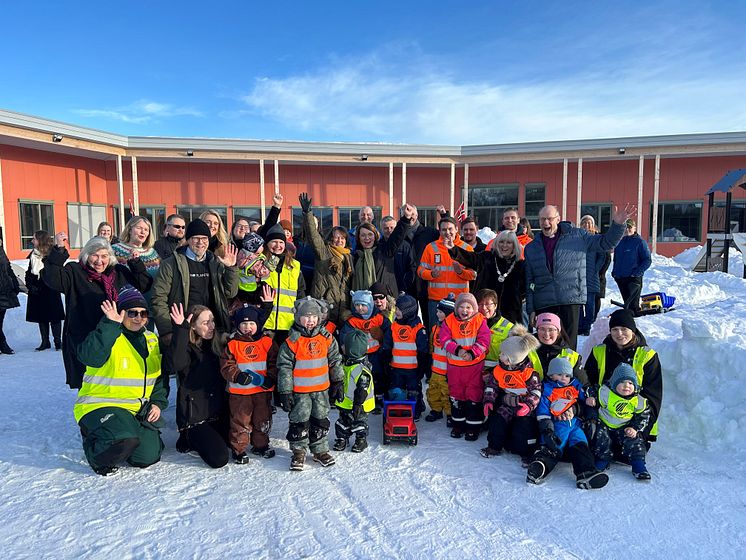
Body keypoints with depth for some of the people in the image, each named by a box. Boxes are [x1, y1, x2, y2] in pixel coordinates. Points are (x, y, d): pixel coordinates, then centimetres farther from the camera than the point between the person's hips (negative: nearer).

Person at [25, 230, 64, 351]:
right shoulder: (33, 255, 9)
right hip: (36, 292, 6)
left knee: (54, 316, 0)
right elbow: (29, 273, 11)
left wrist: (40, 287, -17)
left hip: (50, 292, -6)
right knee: (41, 317, 10)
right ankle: (45, 342, 17)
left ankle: (58, 341, 9)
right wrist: (30, 285, -4)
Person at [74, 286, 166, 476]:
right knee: (124, 441, -33)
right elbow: (89, 356, -32)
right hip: (100, 406, -6)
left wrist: (158, 403, 6)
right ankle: (95, 449, 2)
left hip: (139, 410, 6)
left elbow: (160, 376, 19)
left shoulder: (152, 340, 11)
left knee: (148, 456, -8)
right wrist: (111, 324, -33)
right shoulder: (106, 335, -9)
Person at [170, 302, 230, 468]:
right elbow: (177, 363, -35)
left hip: (218, 413, 7)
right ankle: (188, 440, 11)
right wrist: (181, 329, -38)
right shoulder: (187, 348, -13)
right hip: (194, 416, -7)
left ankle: (201, 440, 23)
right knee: (219, 458, -15)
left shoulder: (216, 344, 8)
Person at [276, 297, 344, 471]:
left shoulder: (326, 338, 0)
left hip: (322, 389, 3)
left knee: (321, 420, 14)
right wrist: (285, 392, -9)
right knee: (299, 422, 5)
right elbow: (284, 368, -8)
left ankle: (320, 450, 29)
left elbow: (335, 361, 9)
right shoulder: (291, 342, -10)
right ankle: (298, 452, 23)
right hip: (299, 391, -3)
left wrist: (338, 382, 10)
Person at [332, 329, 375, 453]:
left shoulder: (362, 369, -27)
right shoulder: (346, 362, 1)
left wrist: (358, 404, -23)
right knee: (343, 422, 18)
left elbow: (363, 389, -25)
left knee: (359, 422, 10)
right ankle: (342, 439, 35)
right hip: (345, 402, 8)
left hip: (358, 405, -8)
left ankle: (361, 440, 29)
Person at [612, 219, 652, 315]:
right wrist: (614, 271, 13)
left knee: (632, 304, -10)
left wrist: (637, 272, -15)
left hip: (634, 279, -6)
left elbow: (647, 260, -6)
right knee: (627, 302, 12)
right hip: (620, 278, 6)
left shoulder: (640, 242, -3)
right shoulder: (620, 242, 13)